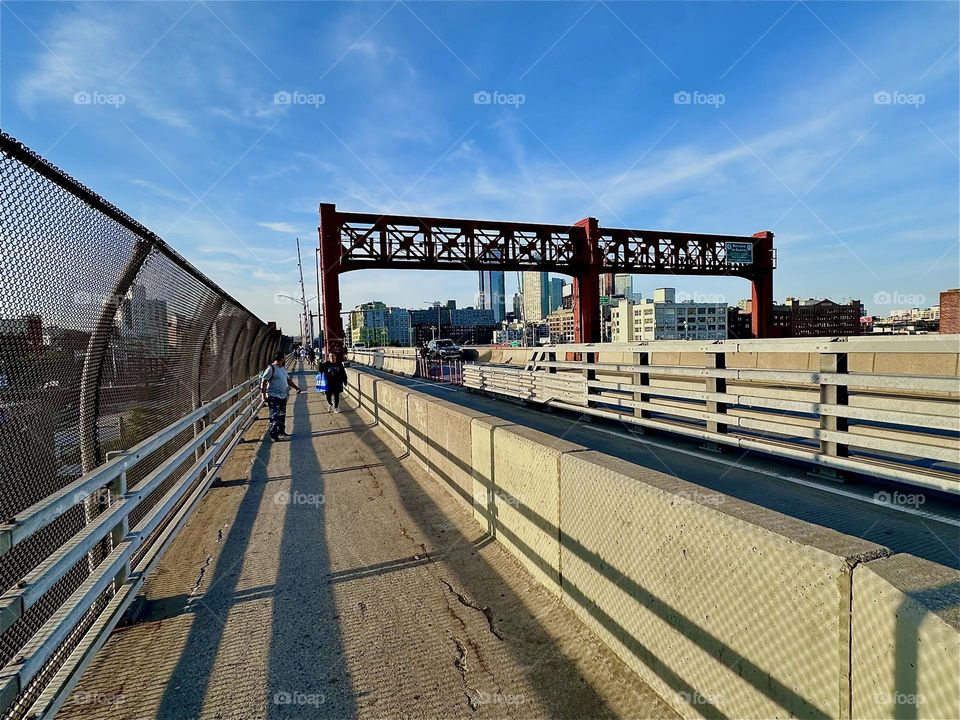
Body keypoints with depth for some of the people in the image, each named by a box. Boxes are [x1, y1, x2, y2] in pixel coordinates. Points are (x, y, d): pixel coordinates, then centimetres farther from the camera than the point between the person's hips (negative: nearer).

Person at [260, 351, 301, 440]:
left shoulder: (283, 368, 14)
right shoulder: (271, 368, -12)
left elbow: (288, 380, 25)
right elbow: (263, 382, -15)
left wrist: (296, 387, 18)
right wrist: (264, 395, -19)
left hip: (283, 396, 8)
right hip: (273, 396, -8)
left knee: (282, 415, 15)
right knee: (275, 416, -8)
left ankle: (281, 432, 27)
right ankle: (273, 435, -4)